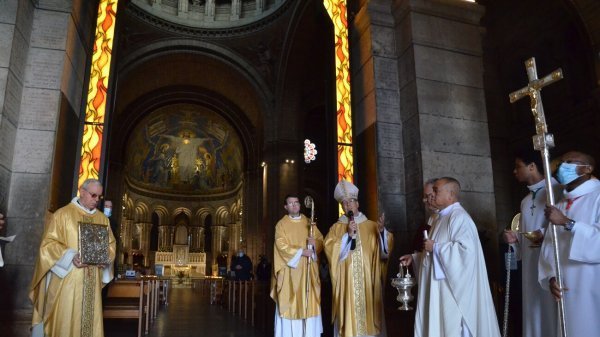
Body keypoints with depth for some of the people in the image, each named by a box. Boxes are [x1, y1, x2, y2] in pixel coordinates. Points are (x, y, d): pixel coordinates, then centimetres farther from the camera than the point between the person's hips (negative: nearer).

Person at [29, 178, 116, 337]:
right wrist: (71, 257, -20)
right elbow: (49, 243, -6)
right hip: (67, 278, -4)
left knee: (91, 322, 4)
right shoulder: (63, 214, 0)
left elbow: (111, 244, 15)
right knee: (65, 320, -2)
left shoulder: (102, 219, 13)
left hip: (92, 281, 4)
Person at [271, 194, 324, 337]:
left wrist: (314, 243, -14)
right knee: (289, 302, -5)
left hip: (308, 270, 3)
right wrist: (301, 252, -15)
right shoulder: (281, 224, 2)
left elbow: (321, 240, 8)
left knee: (309, 302, 1)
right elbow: (282, 246, -9)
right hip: (290, 270, -3)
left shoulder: (309, 222, 13)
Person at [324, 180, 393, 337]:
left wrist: (382, 231, -18)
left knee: (369, 314, 3)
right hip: (346, 282, -1)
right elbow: (330, 250, -8)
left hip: (369, 281, 1)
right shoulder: (336, 228, 6)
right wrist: (349, 234, -14)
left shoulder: (371, 225, 8)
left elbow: (385, 249, 0)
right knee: (349, 316, -4)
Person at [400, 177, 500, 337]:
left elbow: (466, 248, -28)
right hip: (439, 288, 10)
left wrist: (435, 247, -20)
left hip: (453, 287, -10)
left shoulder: (459, 217, -15)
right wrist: (414, 256, 11)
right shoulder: (442, 218, 15)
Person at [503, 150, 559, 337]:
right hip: (531, 265, 7)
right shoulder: (525, 201, 19)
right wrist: (515, 239, 4)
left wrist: (546, 234, -23)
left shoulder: (557, 191, -5)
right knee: (534, 311, 11)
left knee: (554, 312, -2)